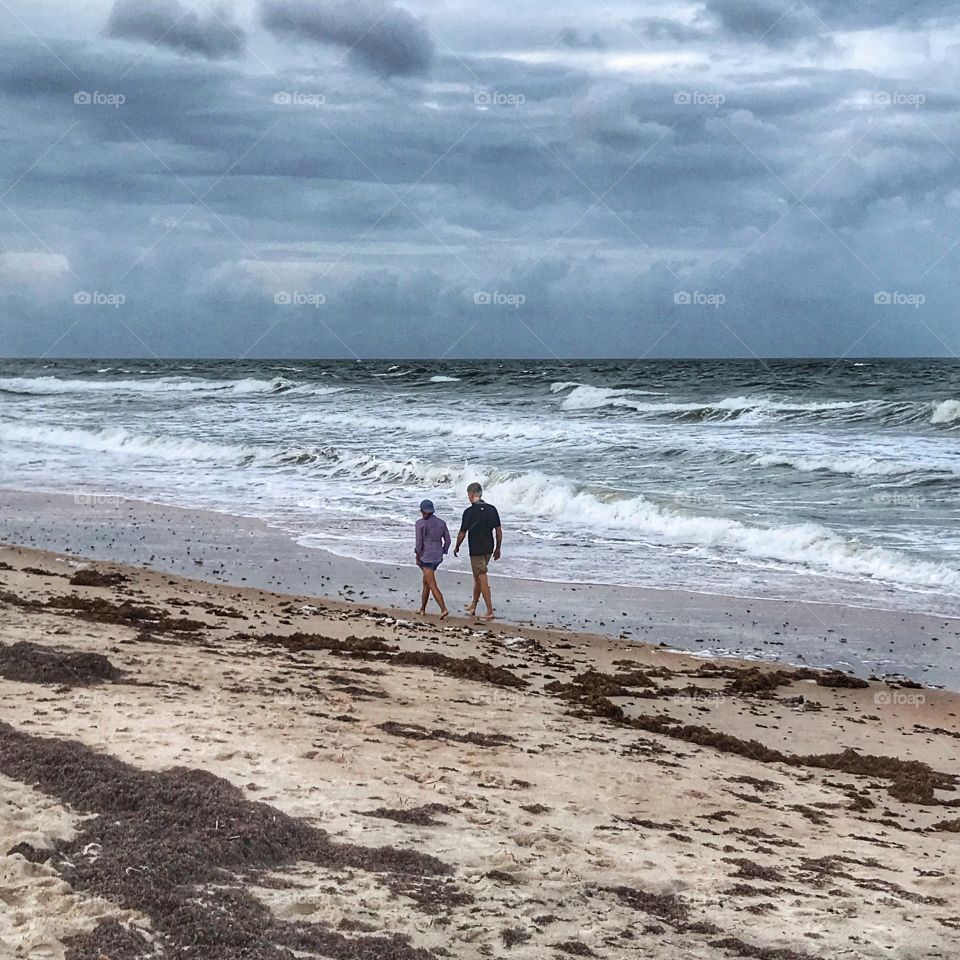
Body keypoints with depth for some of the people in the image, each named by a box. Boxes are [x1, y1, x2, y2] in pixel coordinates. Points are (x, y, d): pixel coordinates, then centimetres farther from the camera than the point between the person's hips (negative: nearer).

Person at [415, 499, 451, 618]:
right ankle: (422, 608, 28)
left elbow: (419, 542, -13)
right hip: (438, 557, 7)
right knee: (426, 582, 22)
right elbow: (447, 540, 7)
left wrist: (417, 557, -3)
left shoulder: (420, 523, -9)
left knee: (433, 586, -8)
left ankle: (444, 609, -21)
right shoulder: (441, 523, 7)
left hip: (426, 557, -7)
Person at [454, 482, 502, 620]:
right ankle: (473, 606, 30)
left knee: (482, 579, -3)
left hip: (476, 550, -6)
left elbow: (462, 533, -9)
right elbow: (498, 531, 5)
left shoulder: (469, 512, -14)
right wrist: (498, 549, 15)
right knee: (477, 577, 20)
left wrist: (456, 547, 8)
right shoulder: (492, 509, 2)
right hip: (489, 549, 6)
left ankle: (490, 611, -5)